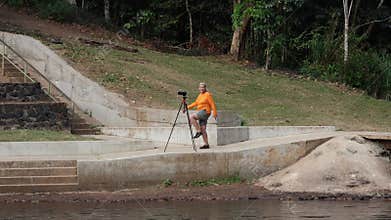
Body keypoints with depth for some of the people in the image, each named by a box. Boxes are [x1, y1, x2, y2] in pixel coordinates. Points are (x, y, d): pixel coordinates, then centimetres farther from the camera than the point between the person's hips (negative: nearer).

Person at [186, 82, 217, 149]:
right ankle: (206, 144, 5)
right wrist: (188, 107, 8)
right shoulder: (200, 95, 17)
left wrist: (215, 114, -17)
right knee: (203, 129, 4)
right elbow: (195, 103, 20)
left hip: (205, 112, -8)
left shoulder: (208, 95, -7)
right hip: (201, 113, 8)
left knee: (191, 117, -22)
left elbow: (212, 104, -11)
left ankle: (198, 131, -18)